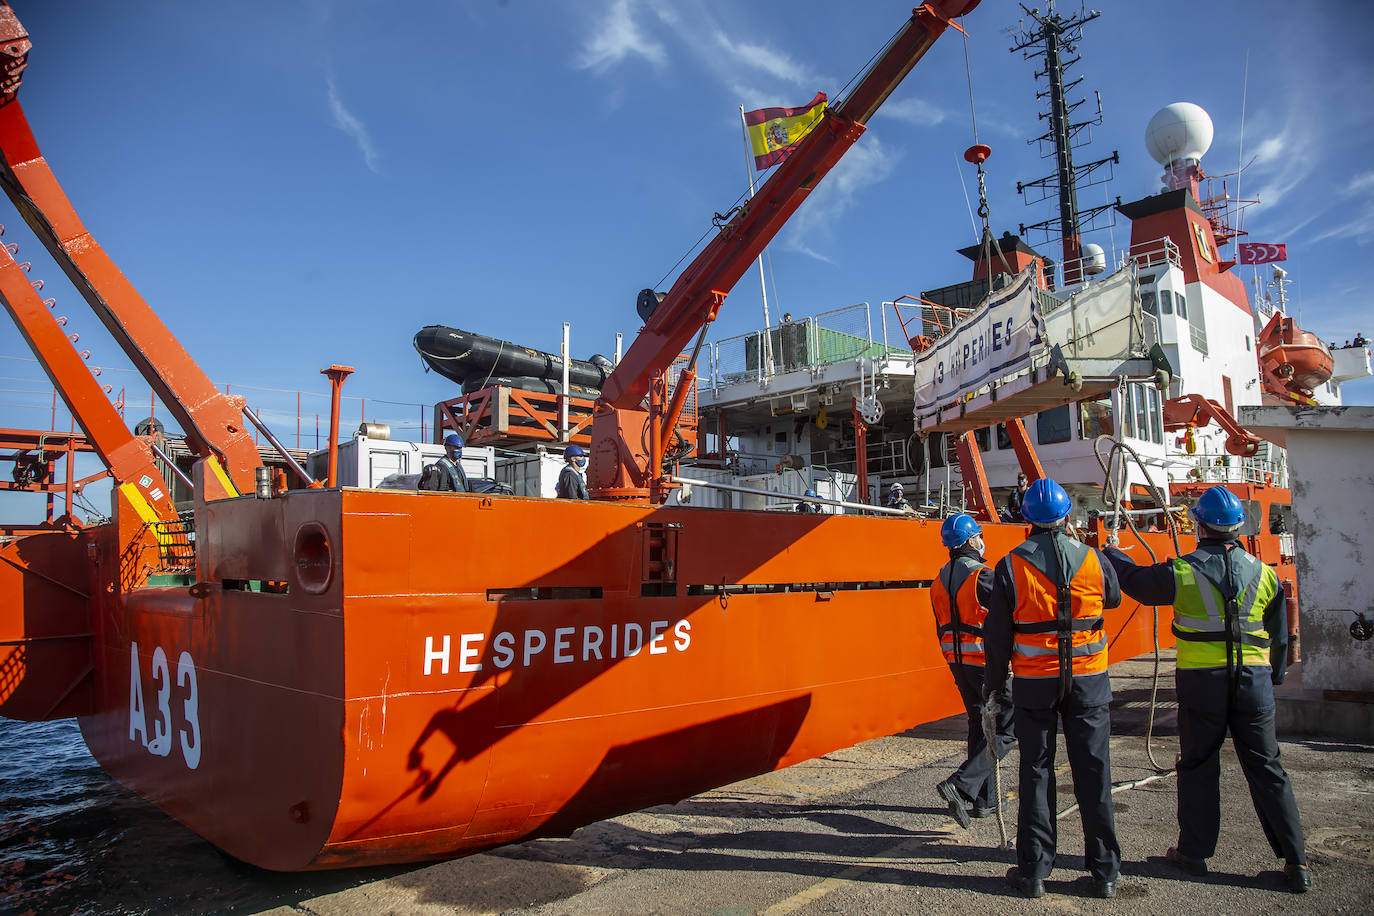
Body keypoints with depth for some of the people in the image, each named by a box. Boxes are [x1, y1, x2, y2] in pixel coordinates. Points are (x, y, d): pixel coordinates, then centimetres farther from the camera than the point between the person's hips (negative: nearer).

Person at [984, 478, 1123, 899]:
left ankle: (1034, 870, 13)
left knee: (1036, 771, 7)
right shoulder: (1093, 560, -4)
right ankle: (1105, 871, 18)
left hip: (1034, 681, -1)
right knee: (1093, 770, 10)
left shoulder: (1011, 567, -9)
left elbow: (998, 634, -5)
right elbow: (1114, 597, 19)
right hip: (1088, 678, 1)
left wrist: (993, 682, 7)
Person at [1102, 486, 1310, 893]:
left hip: (1202, 682, -3)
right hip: (1255, 681, 3)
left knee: (1198, 768, 10)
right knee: (1266, 769, 11)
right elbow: (1279, 637, 11)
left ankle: (1194, 852, 20)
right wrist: (1274, 678, 24)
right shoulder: (1264, 574, 2)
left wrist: (1113, 553, 27)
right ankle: (1296, 861, 14)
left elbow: (1135, 581, 8)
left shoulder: (1182, 572, -9)